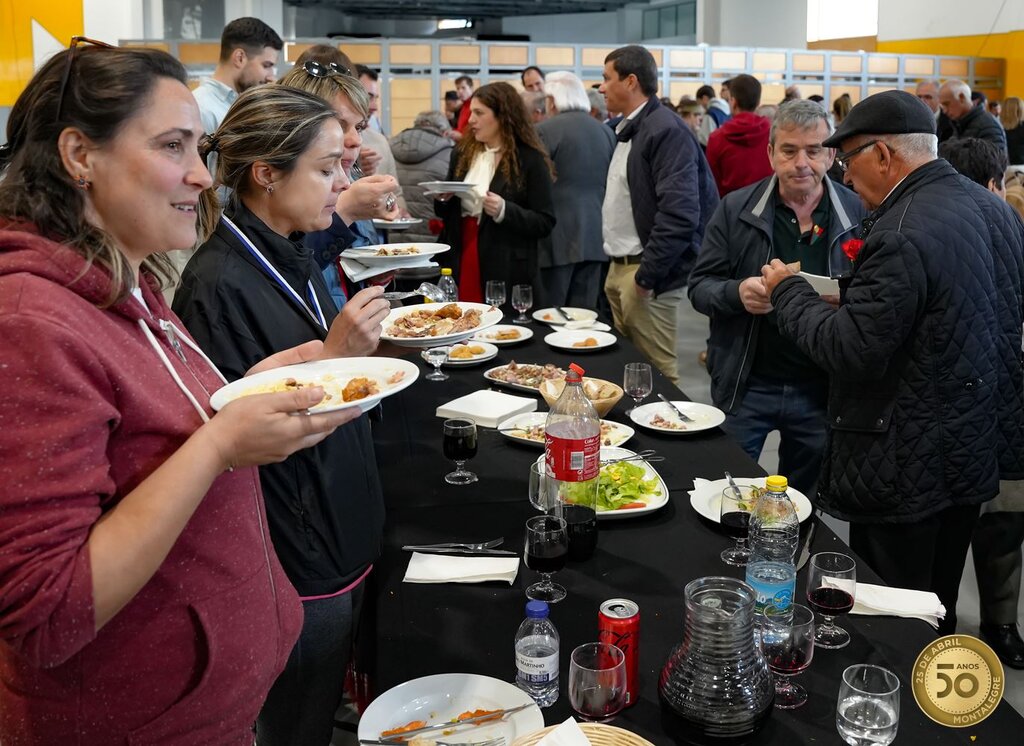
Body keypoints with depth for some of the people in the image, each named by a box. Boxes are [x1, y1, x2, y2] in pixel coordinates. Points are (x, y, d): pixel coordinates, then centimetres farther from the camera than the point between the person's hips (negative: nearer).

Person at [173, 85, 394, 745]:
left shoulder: (292, 258, 6)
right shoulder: (218, 283, -22)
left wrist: (369, 346, 1)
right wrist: (332, 356, -27)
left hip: (345, 537, 8)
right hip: (295, 566, -8)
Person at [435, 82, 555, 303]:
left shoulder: (530, 160, -6)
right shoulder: (462, 152, 10)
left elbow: (545, 222, -8)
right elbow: (445, 212, 18)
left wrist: (504, 211, -22)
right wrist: (443, 199, -3)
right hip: (460, 264, 5)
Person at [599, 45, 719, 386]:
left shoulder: (667, 131, -14)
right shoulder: (627, 131, 16)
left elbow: (680, 214, -22)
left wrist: (647, 276, -19)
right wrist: (616, 268, 14)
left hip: (644, 271, -9)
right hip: (618, 268, 9)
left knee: (656, 370, -2)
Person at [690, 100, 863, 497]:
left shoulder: (856, 212, -1)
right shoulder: (736, 209, -1)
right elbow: (699, 286, -1)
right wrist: (737, 292, -22)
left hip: (820, 388, 1)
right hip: (746, 385, 0)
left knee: (802, 502, 18)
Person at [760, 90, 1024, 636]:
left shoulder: (902, 236, -24)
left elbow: (850, 354, -25)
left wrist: (788, 292, -9)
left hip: (907, 473, -9)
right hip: (975, 454, 9)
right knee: (936, 615, 24)